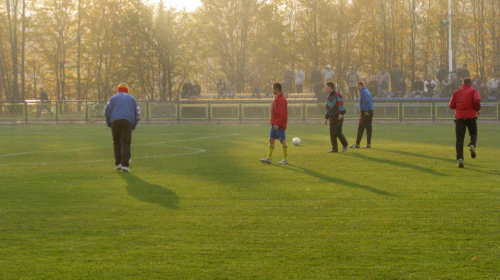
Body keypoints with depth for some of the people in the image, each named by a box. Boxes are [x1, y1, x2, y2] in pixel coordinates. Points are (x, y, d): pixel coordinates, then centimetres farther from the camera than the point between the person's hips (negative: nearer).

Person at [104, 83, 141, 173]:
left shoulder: (114, 98, 20)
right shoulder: (132, 99, 24)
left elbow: (107, 110, 6)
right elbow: (138, 115, 18)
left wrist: (109, 123, 16)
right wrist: (133, 126, 26)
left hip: (115, 121, 0)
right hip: (127, 122, 0)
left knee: (116, 143, 13)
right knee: (126, 143, -5)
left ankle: (118, 163, 5)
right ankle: (125, 165, -19)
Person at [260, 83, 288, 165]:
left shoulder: (281, 100, -16)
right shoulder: (277, 99, 15)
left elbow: (281, 114, -22)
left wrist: (277, 124, -24)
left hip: (279, 125, -10)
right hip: (275, 124, 10)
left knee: (283, 141, -2)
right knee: (271, 140, 7)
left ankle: (286, 159, 4)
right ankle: (269, 158, 8)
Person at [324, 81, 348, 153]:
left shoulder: (337, 95, -7)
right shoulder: (328, 97, 18)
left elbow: (341, 104, -15)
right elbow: (327, 108, 23)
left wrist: (341, 113, -22)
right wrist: (326, 118, 19)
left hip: (338, 117, -8)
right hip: (332, 117, 8)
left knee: (338, 132, -10)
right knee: (332, 133, 1)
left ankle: (345, 144, 11)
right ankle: (334, 149, 3)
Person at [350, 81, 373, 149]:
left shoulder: (363, 92, -9)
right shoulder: (368, 92, 20)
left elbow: (366, 102, -20)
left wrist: (366, 111, -19)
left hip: (365, 112, -9)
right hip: (370, 111, 9)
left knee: (360, 128, -9)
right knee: (368, 128, 9)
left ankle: (357, 144, -11)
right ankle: (368, 144, 9)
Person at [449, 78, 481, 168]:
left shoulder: (457, 92, 12)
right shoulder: (473, 91, 4)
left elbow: (451, 105, 9)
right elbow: (477, 100, -15)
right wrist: (477, 109, 2)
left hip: (459, 117, 1)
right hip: (471, 116, -1)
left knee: (459, 139, 0)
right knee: (473, 134, 20)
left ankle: (460, 159, -15)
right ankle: (472, 145, -14)